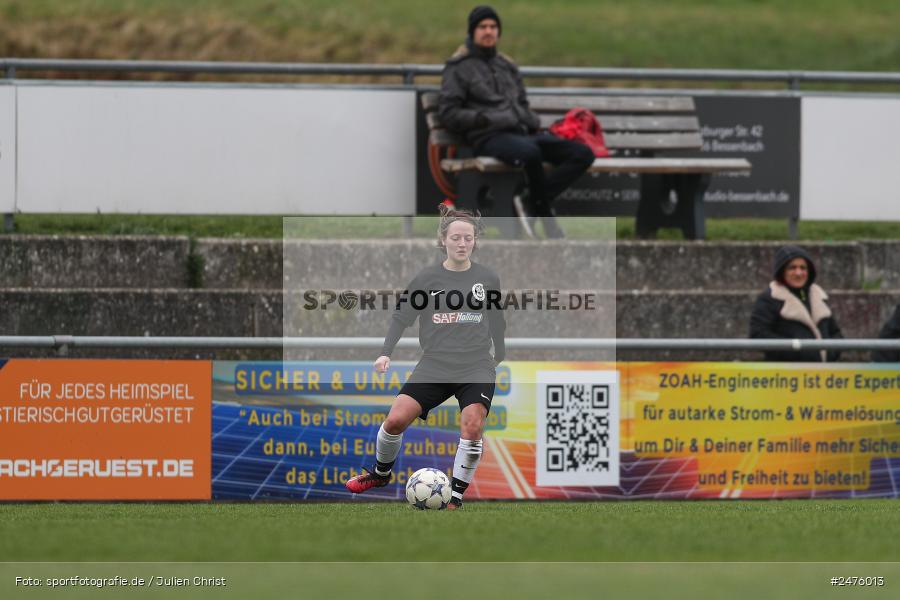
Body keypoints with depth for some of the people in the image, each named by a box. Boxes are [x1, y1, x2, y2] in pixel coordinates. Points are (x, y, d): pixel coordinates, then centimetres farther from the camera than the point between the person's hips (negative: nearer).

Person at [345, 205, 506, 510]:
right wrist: (386, 353, -5)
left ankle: (456, 497, -9)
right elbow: (401, 316, 6)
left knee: (472, 425, -24)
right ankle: (381, 473, 16)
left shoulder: (487, 278, 5)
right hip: (435, 365, 0)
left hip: (476, 368, 0)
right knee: (396, 419, -14)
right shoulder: (427, 278, 2)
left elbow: (497, 323, 18)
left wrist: (501, 357, 28)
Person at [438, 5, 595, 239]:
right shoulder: (458, 68, 7)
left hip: (523, 133, 7)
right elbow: (448, 113, -1)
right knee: (530, 153, -41)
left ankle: (529, 202, -18)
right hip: (489, 137, -7)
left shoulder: (506, 66, 26)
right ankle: (545, 211, -18)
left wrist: (534, 123, 9)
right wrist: (486, 119, -14)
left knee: (583, 154, -15)